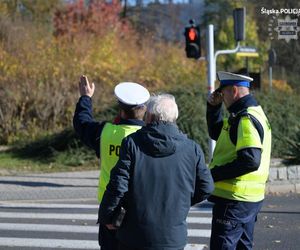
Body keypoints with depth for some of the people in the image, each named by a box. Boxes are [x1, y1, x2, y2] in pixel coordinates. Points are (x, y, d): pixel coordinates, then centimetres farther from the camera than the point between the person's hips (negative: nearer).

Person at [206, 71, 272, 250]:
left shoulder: (246, 119, -19)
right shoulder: (252, 113, 14)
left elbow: (250, 161, -28)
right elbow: (216, 133, 26)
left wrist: (214, 174, -21)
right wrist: (213, 107, 11)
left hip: (234, 200, -10)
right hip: (250, 198, 10)